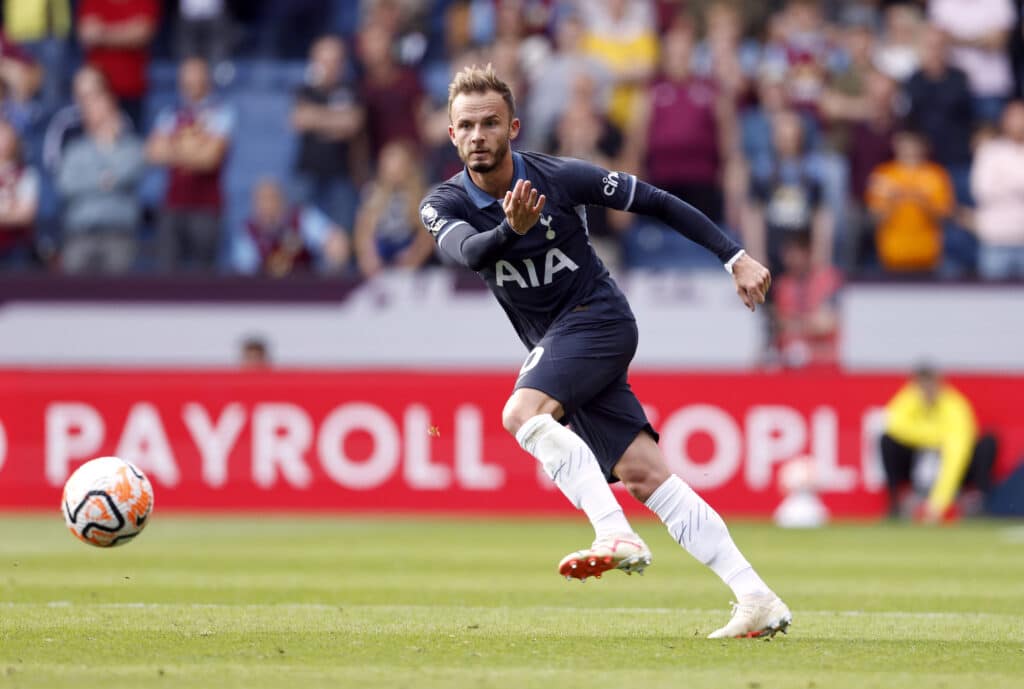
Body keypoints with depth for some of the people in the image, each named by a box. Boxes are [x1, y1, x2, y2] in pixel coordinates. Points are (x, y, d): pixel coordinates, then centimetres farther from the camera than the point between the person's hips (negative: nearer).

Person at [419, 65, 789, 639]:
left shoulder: (561, 177, -12)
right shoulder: (445, 205, -4)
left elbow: (657, 203, -4)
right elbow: (467, 251, -26)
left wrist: (736, 257, -4)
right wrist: (510, 230, -48)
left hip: (597, 316, -5)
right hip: (554, 344, 5)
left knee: (522, 413, -29)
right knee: (643, 474, -4)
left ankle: (617, 534, -37)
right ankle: (758, 601, -6)